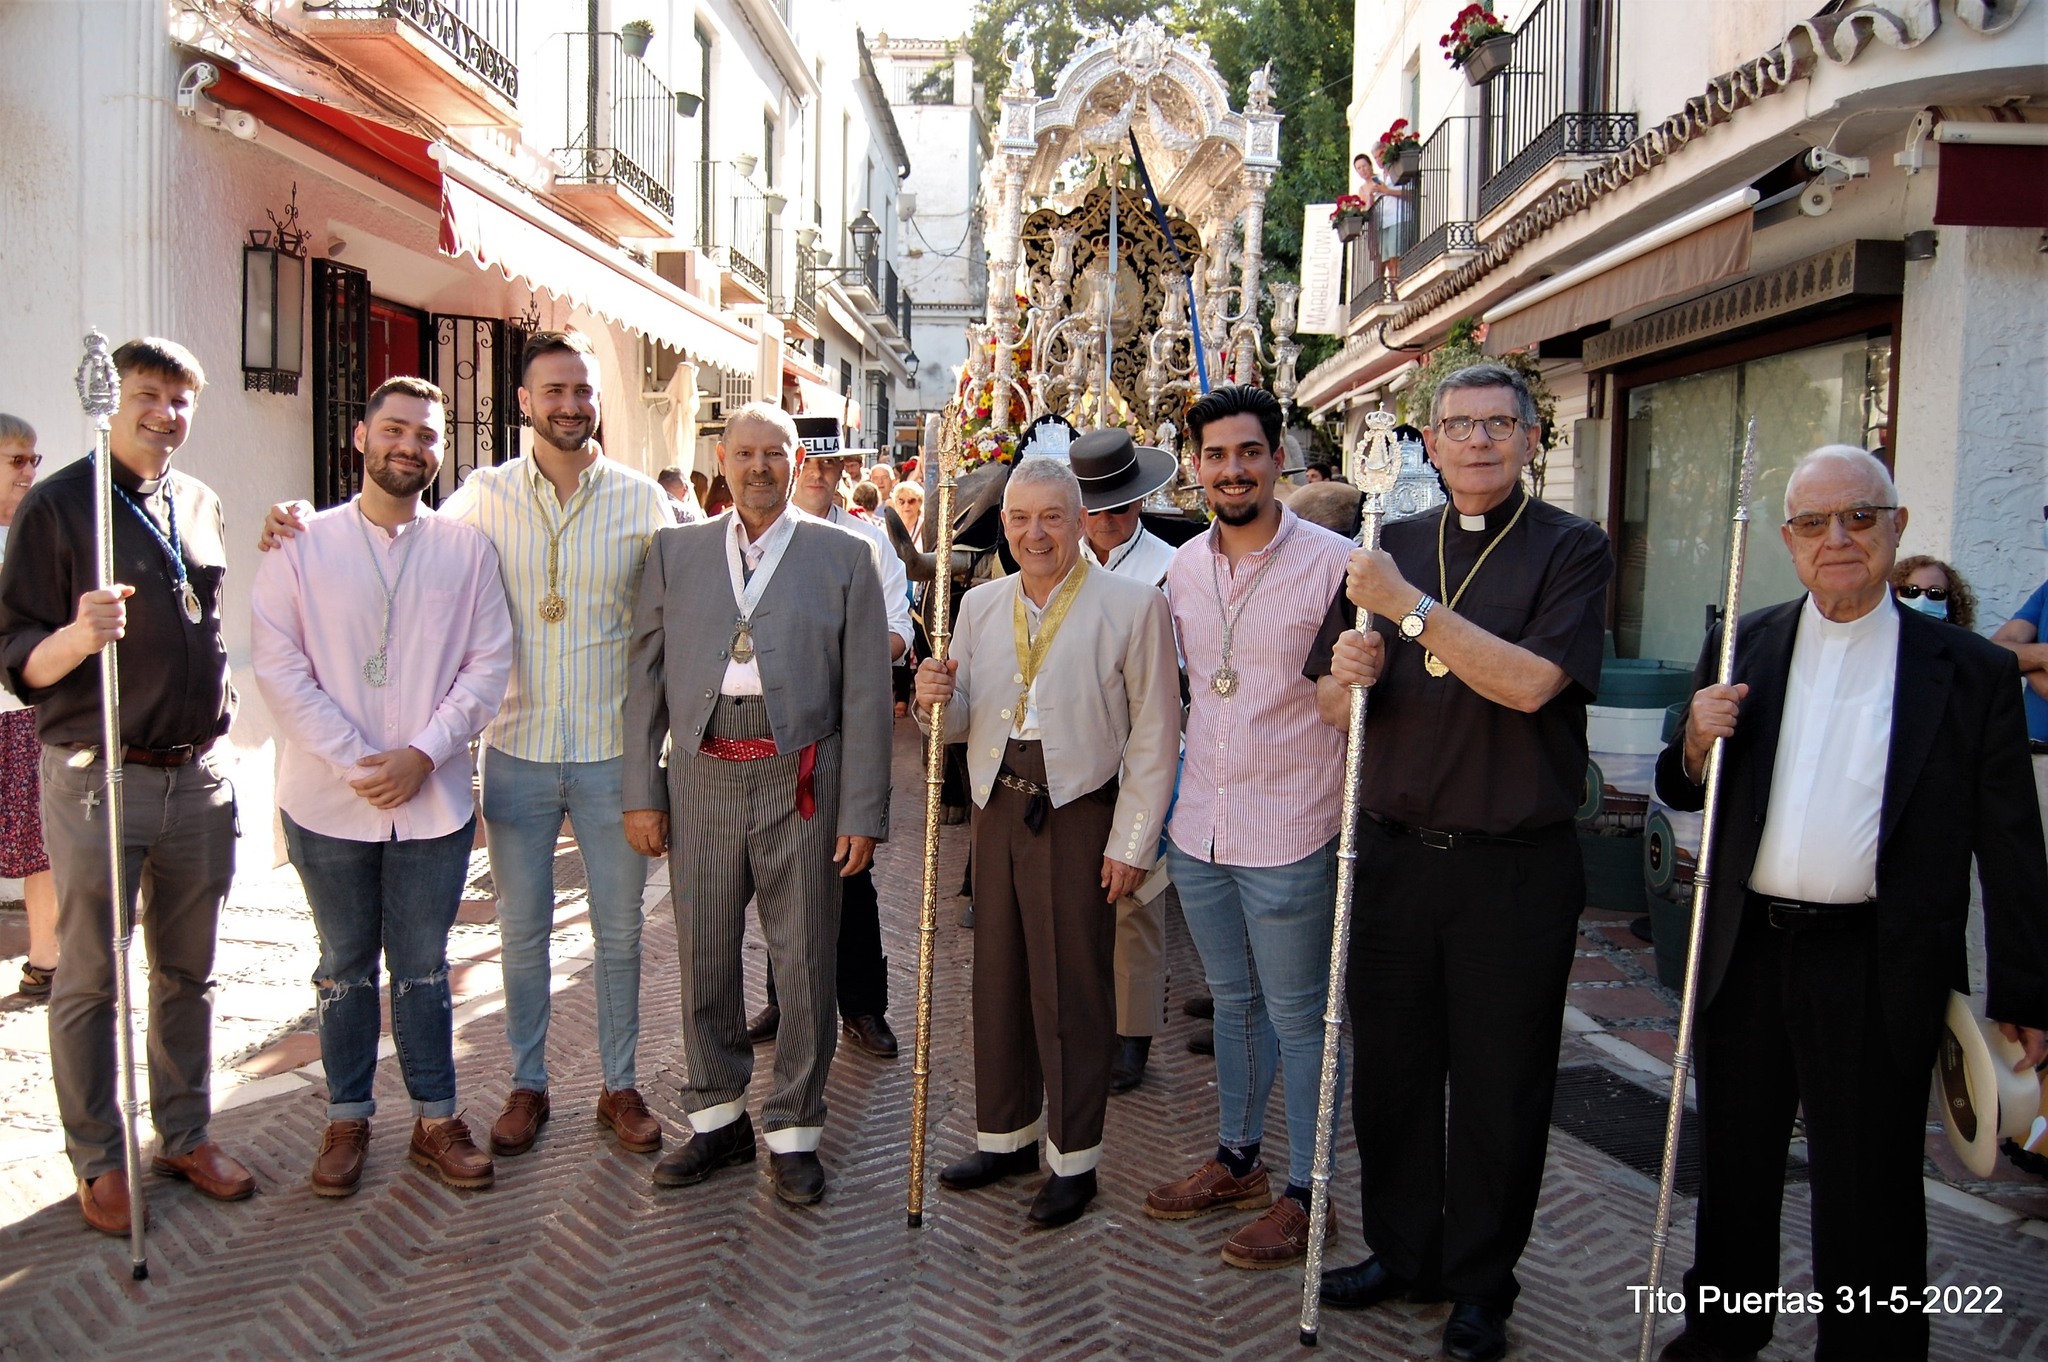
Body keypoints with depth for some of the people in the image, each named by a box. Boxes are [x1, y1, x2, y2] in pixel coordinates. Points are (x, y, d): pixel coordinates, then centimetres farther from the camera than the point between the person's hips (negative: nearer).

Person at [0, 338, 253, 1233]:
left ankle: (186, 1135, 27)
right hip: (97, 781, -5)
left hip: (197, 778, 5)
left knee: (188, 973, 14)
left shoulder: (201, 505, 10)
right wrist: (79, 635, -27)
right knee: (89, 982, 7)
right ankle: (99, 1160, 21)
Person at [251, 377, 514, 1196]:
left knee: (423, 967, 11)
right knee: (347, 967, 13)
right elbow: (279, 668, -5)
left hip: (434, 799, 0)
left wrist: (423, 753, -12)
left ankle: (436, 1120, 22)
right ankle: (347, 1120, 26)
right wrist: (355, 763, -13)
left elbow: (489, 664, -1)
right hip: (329, 802, 0)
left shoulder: (465, 550, 3)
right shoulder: (302, 546, 0)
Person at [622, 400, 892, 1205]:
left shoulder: (844, 556, 3)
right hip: (701, 778, 2)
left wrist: (863, 814, -5)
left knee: (804, 963, 5)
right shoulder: (675, 551, 10)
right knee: (703, 958, 11)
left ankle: (793, 1131, 22)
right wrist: (641, 792, 2)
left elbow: (865, 693, 0)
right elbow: (646, 677, 9)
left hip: (801, 781, -2)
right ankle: (717, 1119, 29)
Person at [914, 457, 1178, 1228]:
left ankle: (1074, 1160, 22)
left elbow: (1154, 734, -7)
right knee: (998, 980, 14)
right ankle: (1004, 1136, 33)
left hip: (1078, 815, -5)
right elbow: (963, 722, 14)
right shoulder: (980, 606, 9)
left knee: (1073, 992, 5)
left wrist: (1131, 843, -10)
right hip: (997, 810, 5)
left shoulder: (1134, 605, -7)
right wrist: (936, 701, -10)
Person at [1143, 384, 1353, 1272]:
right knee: (1232, 1001, 19)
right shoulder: (1182, 567, 7)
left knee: (1298, 1016, 7)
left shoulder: (1332, 563, -11)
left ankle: (1305, 1190, 22)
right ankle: (1237, 1158, 36)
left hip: (1288, 836, -6)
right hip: (1197, 830, 6)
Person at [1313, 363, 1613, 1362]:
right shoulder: (1390, 548, 9)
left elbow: (1530, 682, -20)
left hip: (1516, 865, -4)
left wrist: (1409, 606, -21)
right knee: (1390, 1066, 13)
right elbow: (1334, 707, 10)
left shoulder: (1569, 549, -3)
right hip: (1396, 853, 4)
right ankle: (1401, 1251, 33)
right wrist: (1349, 673, -13)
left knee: (1502, 1084, 8)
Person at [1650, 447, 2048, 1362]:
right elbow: (1682, 796, 9)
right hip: (1744, 956, 4)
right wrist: (1697, 744, -12)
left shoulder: (1971, 670, -2)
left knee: (1868, 1195, 8)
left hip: (1878, 972, -3)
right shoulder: (1741, 650, 6)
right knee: (1733, 1166, 19)